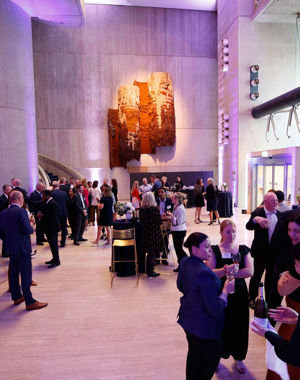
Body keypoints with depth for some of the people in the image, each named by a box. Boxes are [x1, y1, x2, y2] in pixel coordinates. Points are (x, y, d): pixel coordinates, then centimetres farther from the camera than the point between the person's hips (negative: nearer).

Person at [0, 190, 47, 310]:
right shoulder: (21, 211, -18)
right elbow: (27, 230, -22)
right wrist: (31, 223, -3)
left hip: (11, 248, 8)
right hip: (22, 248, -8)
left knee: (13, 273, 18)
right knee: (26, 275, -1)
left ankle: (16, 297, 32)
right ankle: (30, 302, 5)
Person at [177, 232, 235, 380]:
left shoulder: (184, 262, -7)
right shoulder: (204, 274, -35)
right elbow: (215, 309, -28)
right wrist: (226, 289, -17)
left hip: (188, 320, 8)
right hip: (204, 327, -8)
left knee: (194, 354, 26)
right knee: (213, 357, 19)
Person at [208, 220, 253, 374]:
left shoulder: (243, 249, 0)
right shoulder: (214, 250, -7)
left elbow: (250, 271, -12)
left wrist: (225, 271, -19)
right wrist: (226, 270, -32)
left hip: (239, 294, 2)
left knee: (239, 326, 13)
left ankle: (238, 358, 38)